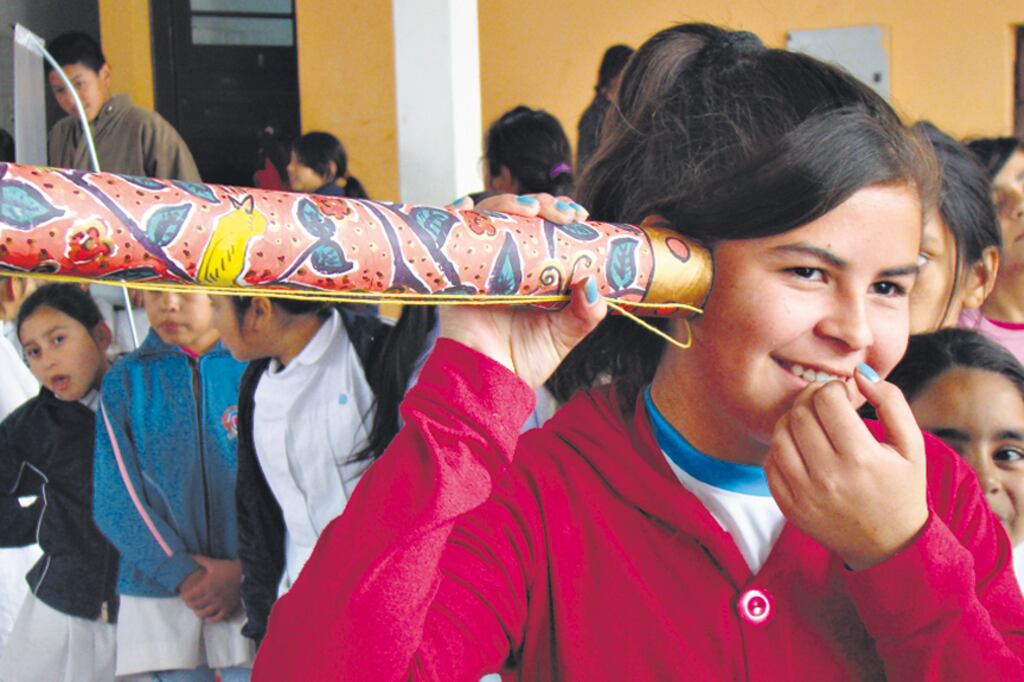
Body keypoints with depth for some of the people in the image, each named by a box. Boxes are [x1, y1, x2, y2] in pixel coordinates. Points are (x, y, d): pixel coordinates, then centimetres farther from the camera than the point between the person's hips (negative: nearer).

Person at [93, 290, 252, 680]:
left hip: (251, 585, -1)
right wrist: (182, 574, -9)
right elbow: (114, 501, 0)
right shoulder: (124, 380, 5)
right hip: (161, 593, 1)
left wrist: (244, 571, -10)